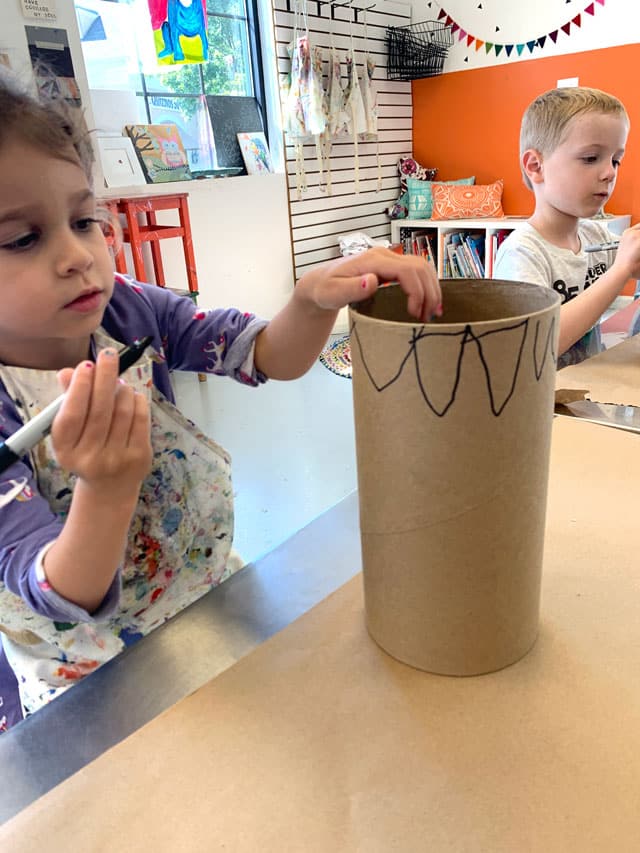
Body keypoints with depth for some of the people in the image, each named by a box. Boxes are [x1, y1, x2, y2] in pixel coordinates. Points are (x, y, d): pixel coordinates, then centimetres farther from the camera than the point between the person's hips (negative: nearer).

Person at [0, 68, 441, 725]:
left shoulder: (128, 312, -14)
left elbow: (271, 358, -17)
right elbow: (62, 601, -27)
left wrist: (315, 295, -38)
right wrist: (108, 486, -47)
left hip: (212, 598, 4)